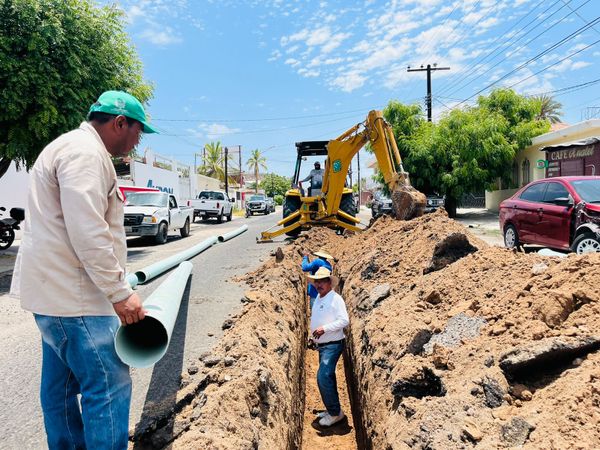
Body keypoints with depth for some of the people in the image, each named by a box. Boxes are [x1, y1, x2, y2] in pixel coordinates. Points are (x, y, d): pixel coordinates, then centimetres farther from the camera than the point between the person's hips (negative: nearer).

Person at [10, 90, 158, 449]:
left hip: (54, 289, 11)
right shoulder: (86, 152, -16)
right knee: (109, 386, -6)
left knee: (62, 382, 19)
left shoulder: (71, 148, 19)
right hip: (72, 296, -11)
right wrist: (120, 293, -20)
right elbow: (89, 234, -24)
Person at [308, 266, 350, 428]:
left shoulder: (336, 299, -14)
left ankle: (335, 412, -3)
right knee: (327, 378, 16)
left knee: (323, 377, -15)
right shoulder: (318, 298, 12)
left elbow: (344, 321, -21)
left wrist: (324, 328, -26)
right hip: (321, 345, 9)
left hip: (332, 345, -9)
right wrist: (314, 333, 14)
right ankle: (332, 410, 28)